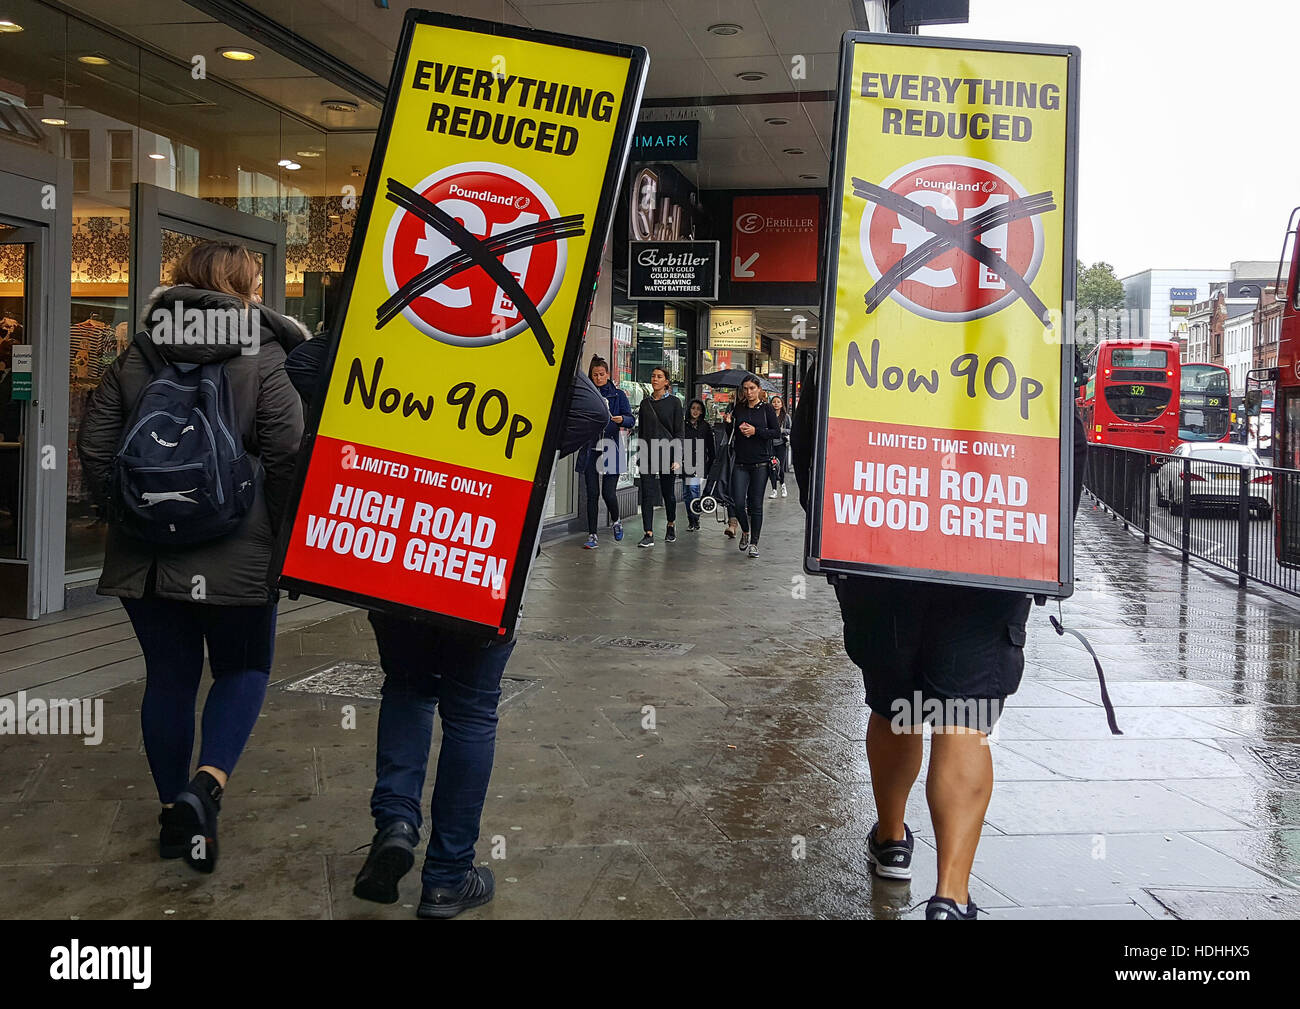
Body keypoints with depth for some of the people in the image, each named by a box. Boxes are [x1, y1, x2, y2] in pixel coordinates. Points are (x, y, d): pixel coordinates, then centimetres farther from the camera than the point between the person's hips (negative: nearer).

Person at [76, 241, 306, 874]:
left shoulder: (135, 357, 8)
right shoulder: (262, 359, -6)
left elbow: (94, 446, 5)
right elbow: (288, 454, -13)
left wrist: (125, 513, 14)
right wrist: (277, 533, 0)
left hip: (145, 553, 4)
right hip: (233, 554, -4)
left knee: (168, 674, 13)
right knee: (243, 667, 11)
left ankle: (175, 811, 21)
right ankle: (208, 783, -10)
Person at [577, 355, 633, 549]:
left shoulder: (618, 395, 6)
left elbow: (631, 419, -1)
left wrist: (622, 419, -22)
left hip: (611, 448, -2)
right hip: (590, 450, 2)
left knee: (608, 492, -6)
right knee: (592, 493, -1)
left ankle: (616, 520, 24)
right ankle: (592, 535, 4)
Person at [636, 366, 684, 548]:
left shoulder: (674, 402, 0)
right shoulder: (645, 403, 11)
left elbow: (679, 431, -3)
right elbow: (641, 430, 15)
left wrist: (677, 458, -10)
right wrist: (640, 454, 10)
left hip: (667, 452, -3)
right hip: (648, 454, 3)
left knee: (668, 492, 9)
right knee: (647, 494, -6)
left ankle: (671, 525, 32)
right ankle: (649, 535, -7)